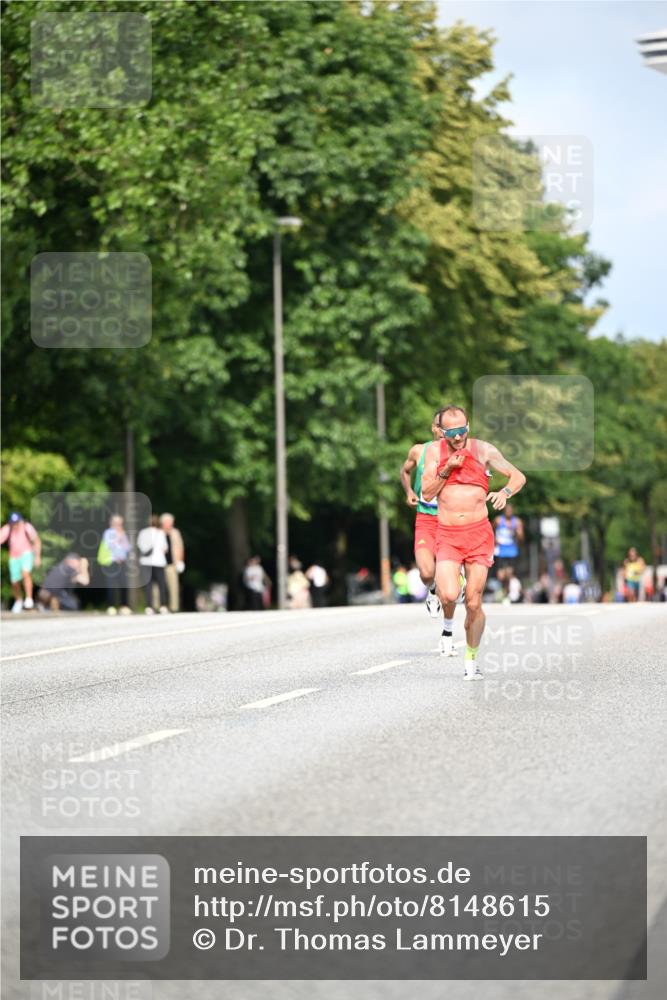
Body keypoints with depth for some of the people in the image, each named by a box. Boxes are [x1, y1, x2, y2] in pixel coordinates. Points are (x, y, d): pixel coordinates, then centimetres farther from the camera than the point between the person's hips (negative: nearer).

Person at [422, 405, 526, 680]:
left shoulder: (482, 449, 0)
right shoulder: (434, 451, 3)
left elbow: (518, 476, 6)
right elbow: (427, 493, 0)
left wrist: (505, 492, -15)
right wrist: (447, 470, -13)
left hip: (478, 533, 0)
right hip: (447, 534, 0)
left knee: (473, 603, -3)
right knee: (449, 595, -21)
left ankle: (471, 660, 16)